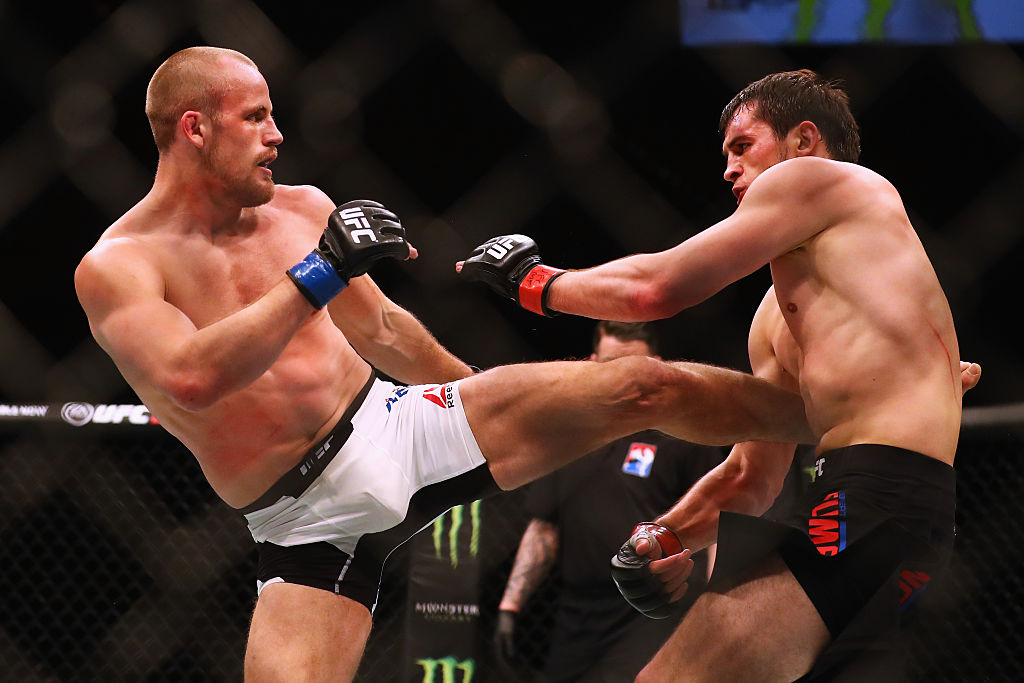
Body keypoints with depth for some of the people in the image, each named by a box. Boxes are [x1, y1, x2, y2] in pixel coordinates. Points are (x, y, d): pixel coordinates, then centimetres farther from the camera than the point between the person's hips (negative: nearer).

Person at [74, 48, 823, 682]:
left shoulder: (302, 208, 6)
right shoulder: (116, 268, -10)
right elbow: (192, 380, -30)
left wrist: (491, 403, 31)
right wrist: (321, 273, -29)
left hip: (402, 426, 4)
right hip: (311, 520, -4)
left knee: (647, 387, -6)